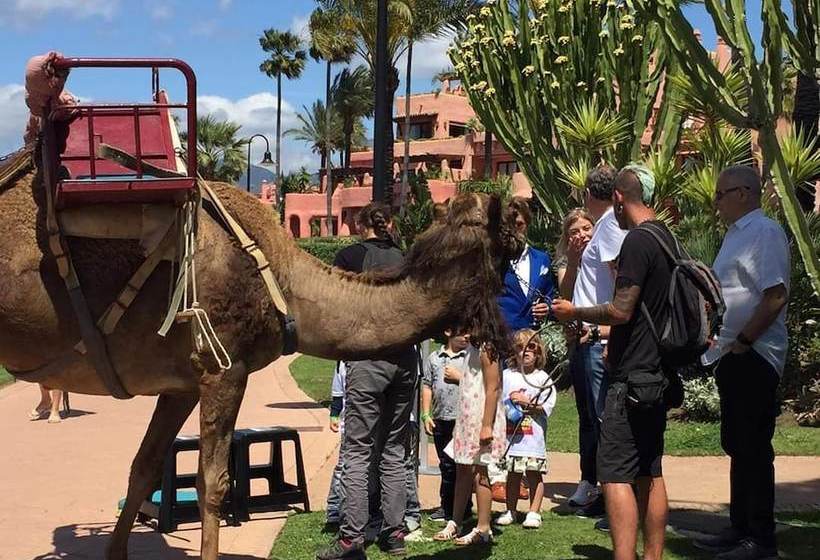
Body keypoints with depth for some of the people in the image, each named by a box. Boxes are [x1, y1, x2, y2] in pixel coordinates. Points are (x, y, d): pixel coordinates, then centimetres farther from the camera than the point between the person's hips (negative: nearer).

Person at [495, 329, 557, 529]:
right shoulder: (506, 375, 7)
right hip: (510, 435, 2)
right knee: (512, 475, 11)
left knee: (534, 474, 2)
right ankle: (510, 511, 22)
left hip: (533, 436, -2)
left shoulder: (542, 378, 1)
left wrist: (527, 402, -14)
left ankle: (534, 512, 10)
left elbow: (547, 407, -6)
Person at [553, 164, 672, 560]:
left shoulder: (637, 241, -15)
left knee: (616, 474, -9)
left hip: (631, 377, -9)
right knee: (650, 472, 13)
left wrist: (575, 313, -4)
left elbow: (621, 310, -19)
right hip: (658, 371, 9)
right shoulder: (667, 239, 13)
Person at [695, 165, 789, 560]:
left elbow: (776, 296, -22)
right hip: (731, 355, 10)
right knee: (736, 445, 15)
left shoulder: (766, 232, -14)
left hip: (754, 356, -10)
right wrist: (724, 343, 14)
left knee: (753, 447, -4)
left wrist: (742, 342, -19)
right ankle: (741, 528, 24)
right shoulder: (735, 234, 17)